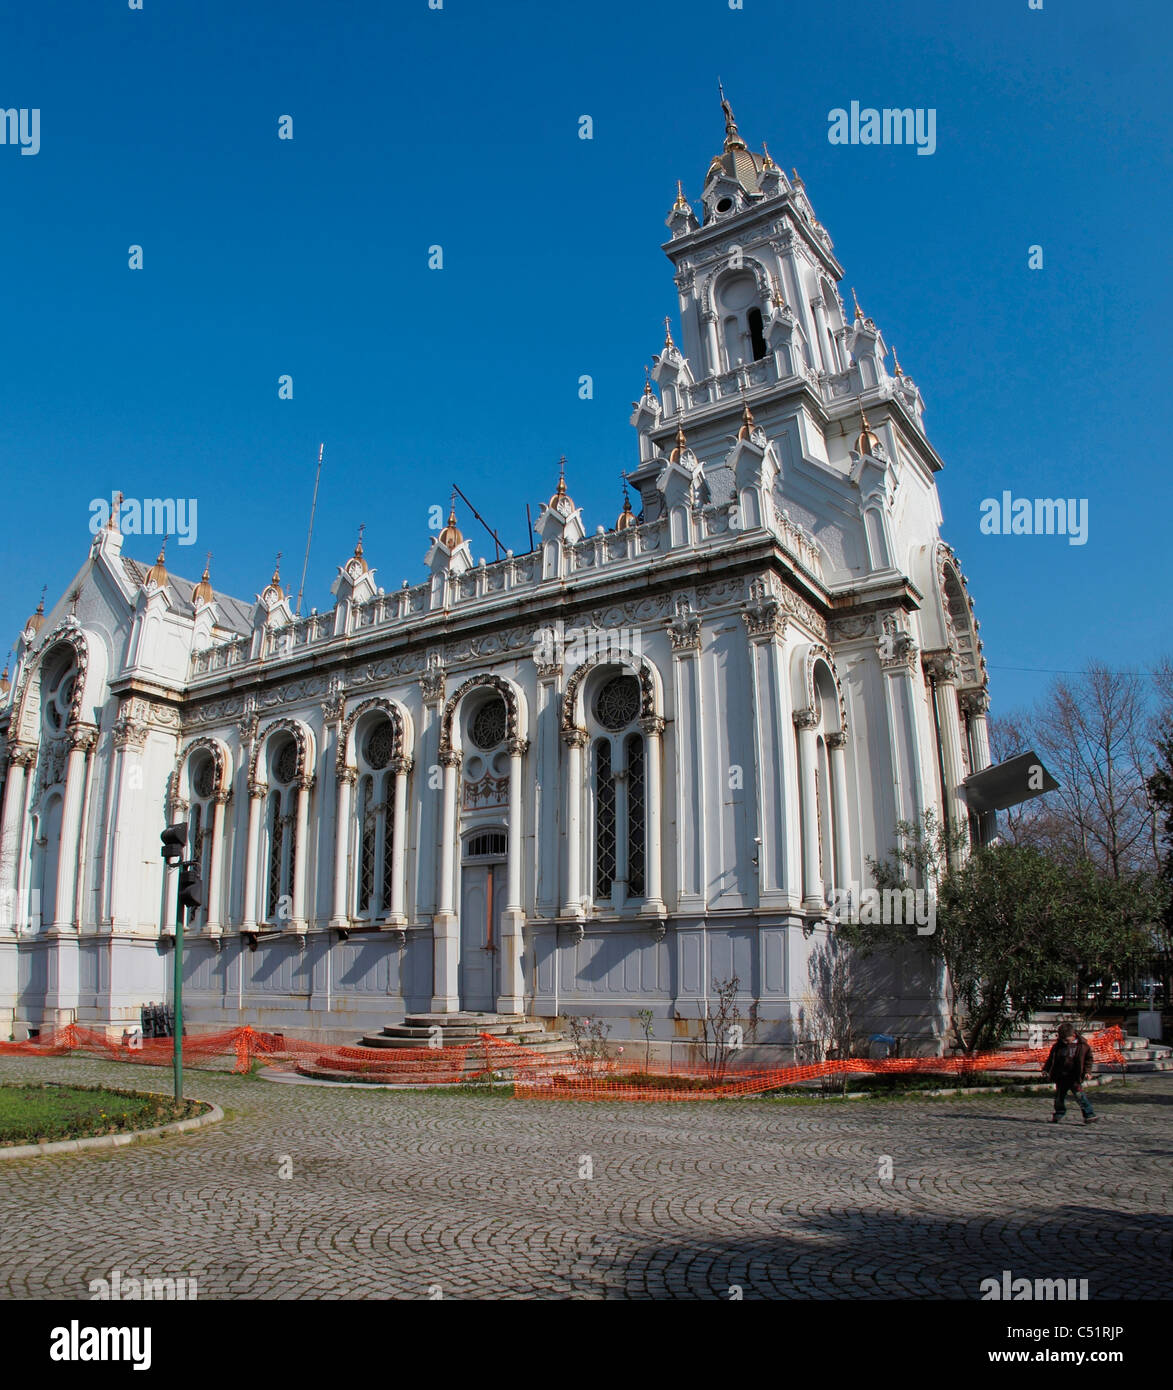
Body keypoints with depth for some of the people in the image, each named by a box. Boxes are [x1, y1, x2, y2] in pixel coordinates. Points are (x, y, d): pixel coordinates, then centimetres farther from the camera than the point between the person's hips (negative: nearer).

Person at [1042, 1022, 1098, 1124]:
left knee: (1079, 1094, -14)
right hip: (1060, 1077, 4)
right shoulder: (1058, 1046, 3)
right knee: (1059, 1096, 11)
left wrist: (1087, 1071, -7)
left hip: (1074, 1077, -4)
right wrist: (1045, 1069, 9)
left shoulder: (1082, 1046, -5)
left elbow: (1088, 1059, 3)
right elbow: (1051, 1058, 12)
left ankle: (1089, 1114, -8)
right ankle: (1059, 1113, 30)